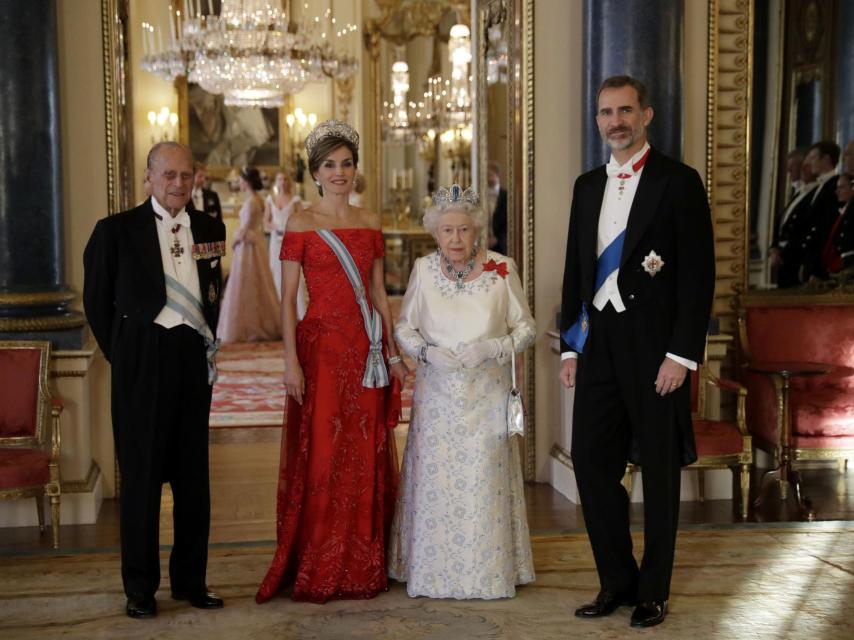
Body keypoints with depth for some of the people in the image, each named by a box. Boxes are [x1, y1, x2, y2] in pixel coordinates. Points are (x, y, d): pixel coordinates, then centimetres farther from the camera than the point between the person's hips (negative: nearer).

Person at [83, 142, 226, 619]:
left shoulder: (211, 230, 9)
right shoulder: (118, 230, -1)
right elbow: (97, 300, 4)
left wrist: (210, 344, 9)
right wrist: (120, 354, 4)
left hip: (194, 359, 4)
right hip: (143, 360, -3)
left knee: (193, 475, 10)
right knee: (142, 474, 3)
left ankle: (191, 579, 21)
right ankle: (140, 587, 13)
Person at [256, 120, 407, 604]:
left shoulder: (370, 222, 12)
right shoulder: (302, 224, -1)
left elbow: (379, 291, 14)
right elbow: (288, 298, -5)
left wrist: (392, 352, 9)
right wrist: (291, 360, -13)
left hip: (366, 350, 4)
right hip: (320, 346, -4)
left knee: (367, 456, 7)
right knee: (320, 457, -2)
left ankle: (363, 566, 19)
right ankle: (317, 572, 9)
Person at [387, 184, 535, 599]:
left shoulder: (501, 269, -5)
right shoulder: (423, 270, -1)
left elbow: (526, 328, 2)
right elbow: (404, 327, 8)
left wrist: (491, 348, -15)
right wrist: (427, 352, -11)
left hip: (486, 396, -1)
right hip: (438, 396, 1)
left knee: (485, 481, 1)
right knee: (435, 479, 3)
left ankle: (489, 572, 16)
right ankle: (433, 570, 17)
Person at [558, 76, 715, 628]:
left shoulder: (679, 182, -5)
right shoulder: (588, 186, 12)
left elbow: (699, 274, -9)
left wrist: (682, 353, -15)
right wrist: (571, 345, 10)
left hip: (655, 346, -5)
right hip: (598, 343, 5)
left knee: (660, 470, 6)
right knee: (592, 462, 6)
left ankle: (654, 592, 19)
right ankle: (617, 582, 21)